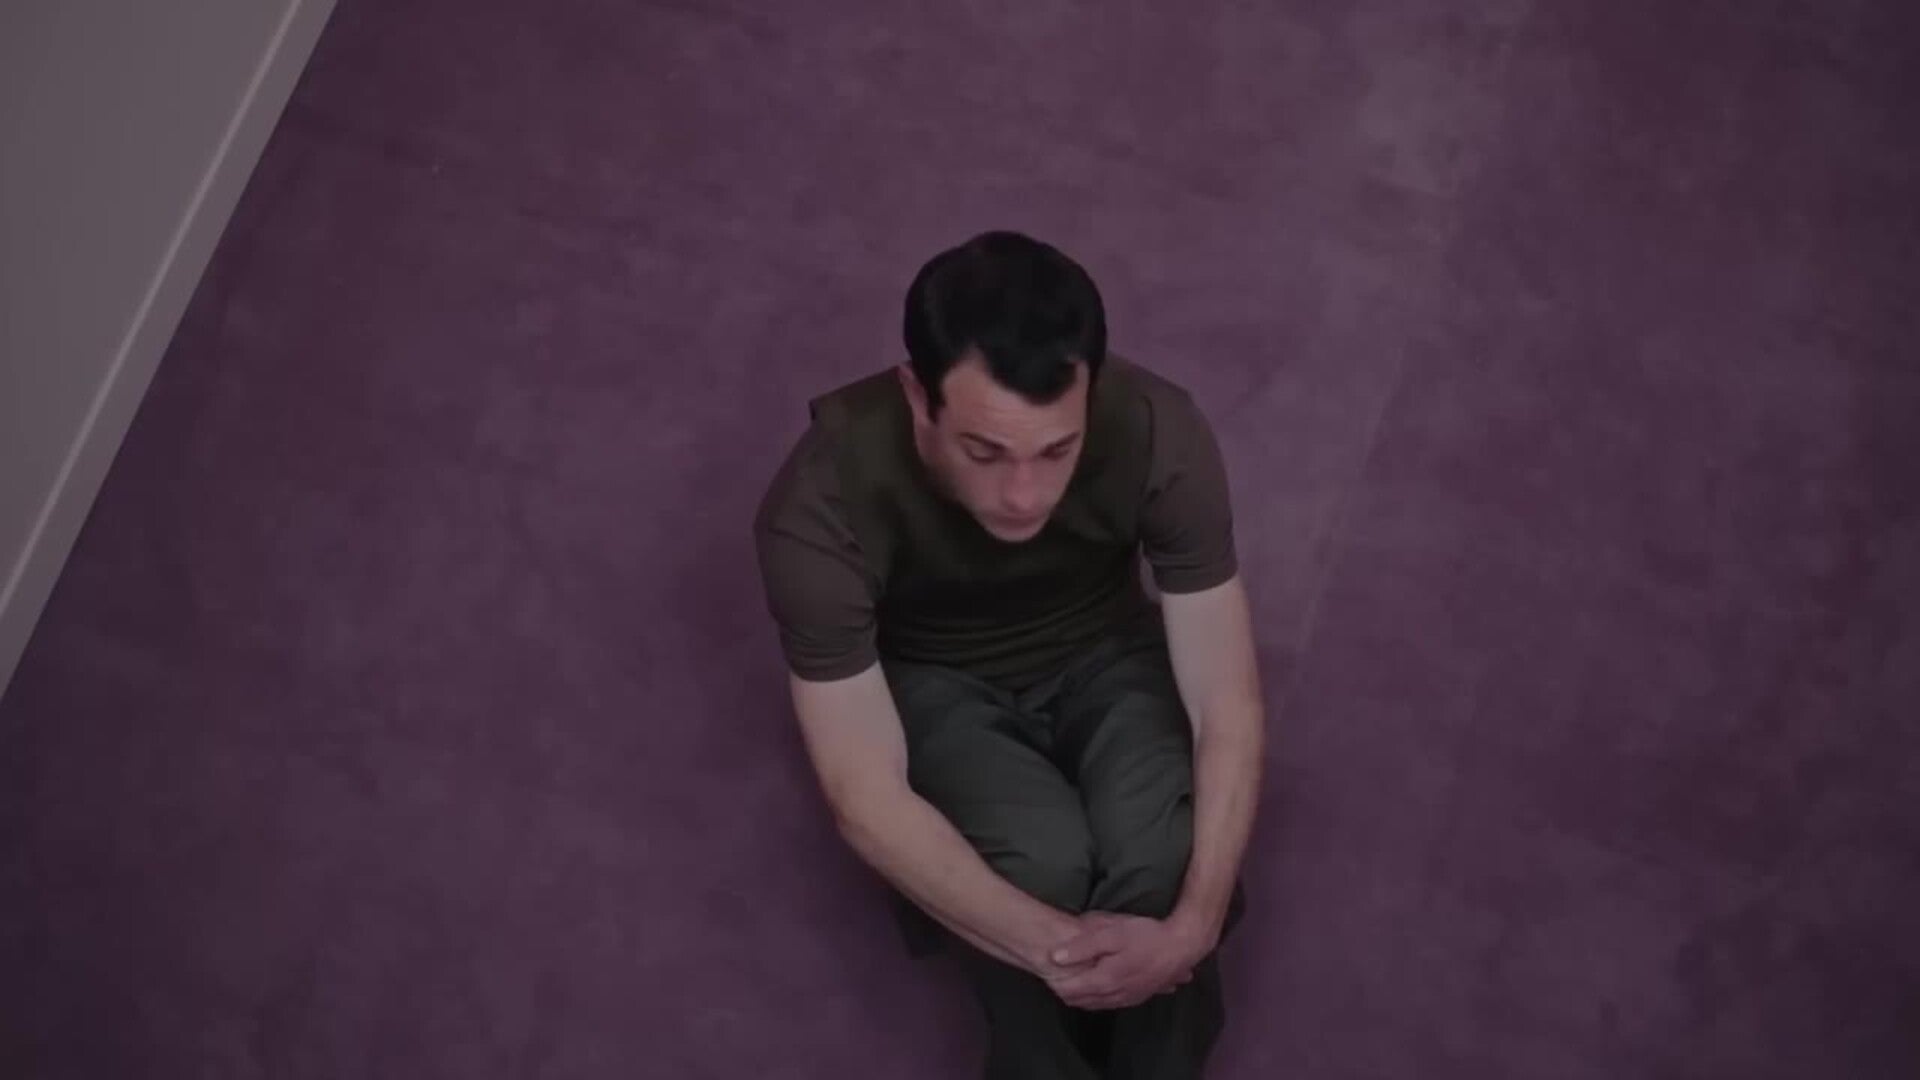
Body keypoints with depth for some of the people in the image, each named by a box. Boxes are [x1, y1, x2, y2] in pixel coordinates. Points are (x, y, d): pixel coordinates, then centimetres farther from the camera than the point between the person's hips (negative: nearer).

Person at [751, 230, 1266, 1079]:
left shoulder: (1160, 436, -30)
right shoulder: (821, 507, -35)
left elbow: (1229, 708, -24)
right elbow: (866, 798, -30)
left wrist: (1192, 927, -38)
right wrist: (1056, 949, -39)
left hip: (1104, 655, 1)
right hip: (936, 682, -1)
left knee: (1162, 850, -28)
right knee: (1041, 858, -31)